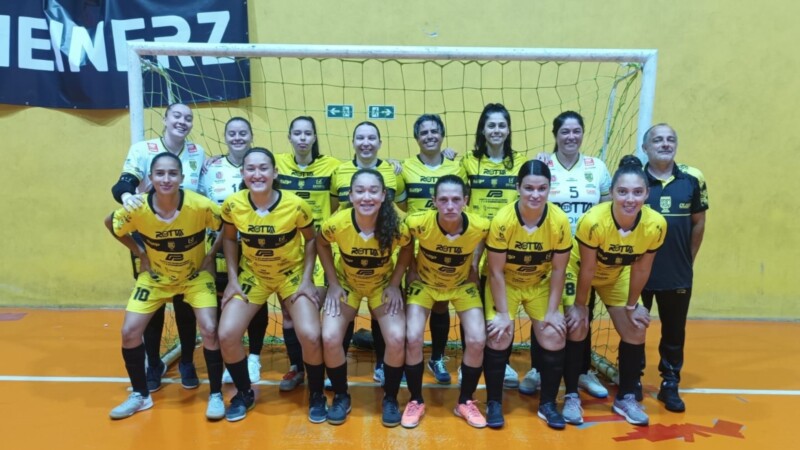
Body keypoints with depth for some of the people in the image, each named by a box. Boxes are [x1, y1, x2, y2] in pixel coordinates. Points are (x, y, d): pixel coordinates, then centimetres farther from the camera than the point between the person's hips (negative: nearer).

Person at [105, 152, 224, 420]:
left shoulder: (200, 206, -28)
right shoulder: (137, 209, -22)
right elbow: (110, 225, 0)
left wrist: (212, 255, -13)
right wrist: (140, 253, -4)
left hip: (196, 275, -2)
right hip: (155, 276, 2)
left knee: (209, 330, -16)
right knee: (129, 332, -4)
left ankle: (216, 395, 5)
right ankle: (140, 395, 19)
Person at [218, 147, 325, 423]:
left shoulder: (296, 206, -22)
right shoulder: (232, 205, -16)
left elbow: (310, 239, -5)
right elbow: (229, 239, 2)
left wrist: (307, 280, -11)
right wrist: (232, 279, -4)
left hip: (292, 275, -2)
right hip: (252, 275, 2)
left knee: (310, 336, -17)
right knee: (226, 335, -10)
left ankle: (316, 396, 12)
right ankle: (244, 393, 18)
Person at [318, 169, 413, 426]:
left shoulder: (396, 226, -28)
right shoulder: (337, 224, -28)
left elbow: (407, 250, -5)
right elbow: (321, 245, -5)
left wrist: (395, 284, -11)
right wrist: (333, 283, -9)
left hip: (383, 285, 0)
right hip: (346, 284, 1)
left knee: (397, 339, -19)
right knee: (329, 338, -18)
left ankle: (390, 398, 8)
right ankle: (341, 396, 10)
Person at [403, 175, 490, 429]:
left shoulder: (480, 227, -27)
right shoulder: (419, 223, -32)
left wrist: (474, 265, -5)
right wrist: (413, 272, -10)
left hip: (462, 285, 1)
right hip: (425, 283, -1)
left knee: (477, 340, -13)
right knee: (412, 338, -17)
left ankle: (465, 402, 13)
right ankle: (416, 401, 8)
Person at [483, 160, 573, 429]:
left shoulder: (560, 221, -22)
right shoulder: (502, 220, -28)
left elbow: (558, 270, -10)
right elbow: (496, 272, -19)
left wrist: (552, 311, -9)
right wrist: (503, 313, -18)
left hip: (541, 285, 2)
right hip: (505, 283, -2)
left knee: (554, 338, -9)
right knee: (499, 336, -16)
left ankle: (547, 404, 13)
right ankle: (494, 403, 6)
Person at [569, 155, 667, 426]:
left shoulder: (655, 225, -28)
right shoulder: (593, 221, -38)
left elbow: (641, 269, -12)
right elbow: (587, 269, -24)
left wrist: (632, 306, -2)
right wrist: (580, 305, -12)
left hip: (617, 276, 4)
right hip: (578, 271, -4)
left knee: (636, 332, 1)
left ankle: (626, 398, 19)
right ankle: (571, 396, 8)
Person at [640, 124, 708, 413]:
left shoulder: (693, 179, -1)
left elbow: (698, 222, 8)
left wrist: (689, 259, 9)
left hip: (678, 275, 2)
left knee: (674, 332, 13)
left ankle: (670, 385, 30)